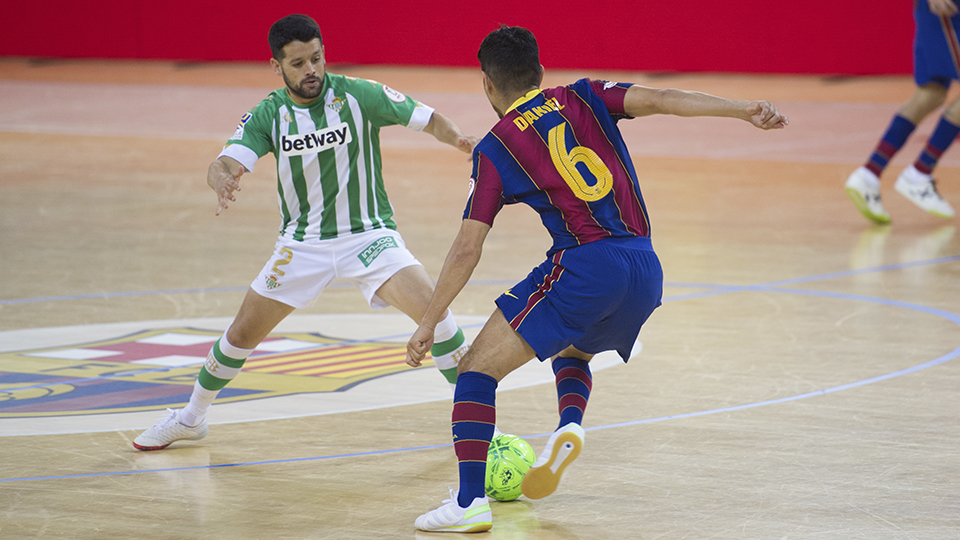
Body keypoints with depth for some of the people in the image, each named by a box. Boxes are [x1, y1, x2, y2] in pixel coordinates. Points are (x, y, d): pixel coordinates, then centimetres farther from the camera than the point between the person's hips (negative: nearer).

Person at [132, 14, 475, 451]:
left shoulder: (359, 95, -12)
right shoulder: (268, 114, -6)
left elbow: (430, 120, -11)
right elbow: (223, 164, -18)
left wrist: (459, 140, -33)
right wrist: (222, 180, -43)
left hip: (368, 233, -2)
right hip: (303, 242, 2)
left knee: (430, 308, -24)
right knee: (242, 333, 5)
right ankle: (190, 418, 29)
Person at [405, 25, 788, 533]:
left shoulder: (495, 148, 8)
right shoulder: (584, 99, 17)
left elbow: (467, 248, 6)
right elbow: (660, 100, 1)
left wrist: (429, 322, 13)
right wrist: (746, 109, -6)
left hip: (584, 264, -5)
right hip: (646, 268, 5)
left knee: (477, 368, 2)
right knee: (571, 351, 35)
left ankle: (470, 501, -12)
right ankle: (569, 426, 6)